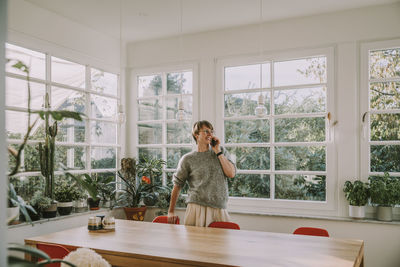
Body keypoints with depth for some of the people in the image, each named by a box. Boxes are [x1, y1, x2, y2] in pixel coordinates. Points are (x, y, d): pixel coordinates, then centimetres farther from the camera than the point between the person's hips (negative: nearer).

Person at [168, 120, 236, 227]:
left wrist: (218, 152, -5)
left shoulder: (221, 151, 10)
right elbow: (177, 185, 6)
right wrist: (171, 212, 3)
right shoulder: (188, 159, 2)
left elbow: (231, 174, -1)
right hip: (197, 208, -2)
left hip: (220, 209, 2)